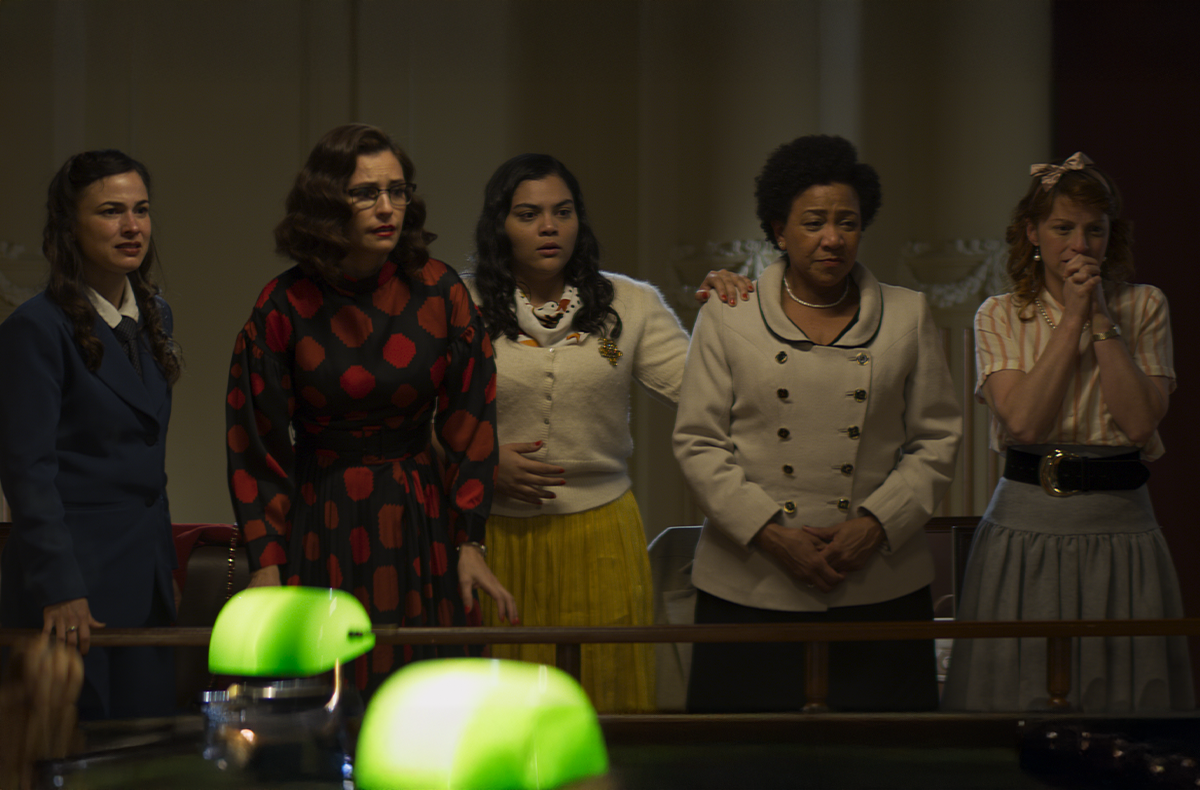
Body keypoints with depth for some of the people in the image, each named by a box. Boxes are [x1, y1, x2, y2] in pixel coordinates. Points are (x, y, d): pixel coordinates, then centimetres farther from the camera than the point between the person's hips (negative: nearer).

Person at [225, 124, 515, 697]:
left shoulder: (439, 292, 0)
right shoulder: (286, 305, -4)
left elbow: (469, 421, 3)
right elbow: (258, 442, -1)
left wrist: (469, 543, -2)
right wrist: (266, 560, -6)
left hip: (420, 523, 1)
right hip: (321, 529, -1)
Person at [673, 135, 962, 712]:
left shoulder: (907, 316, 10)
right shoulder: (727, 317, 6)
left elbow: (937, 438, 9)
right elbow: (698, 443, 3)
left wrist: (874, 524, -6)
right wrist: (771, 534, -9)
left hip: (881, 588, 1)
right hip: (752, 591, -1)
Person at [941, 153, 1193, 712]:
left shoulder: (1144, 308, 5)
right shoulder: (1000, 316, 4)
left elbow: (1140, 421, -9)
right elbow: (1023, 421, -12)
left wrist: (1102, 319, -10)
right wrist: (1073, 319, -9)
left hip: (1121, 529, 0)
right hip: (1026, 527, 0)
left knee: (1124, 695, 0)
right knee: (1022, 693, 0)